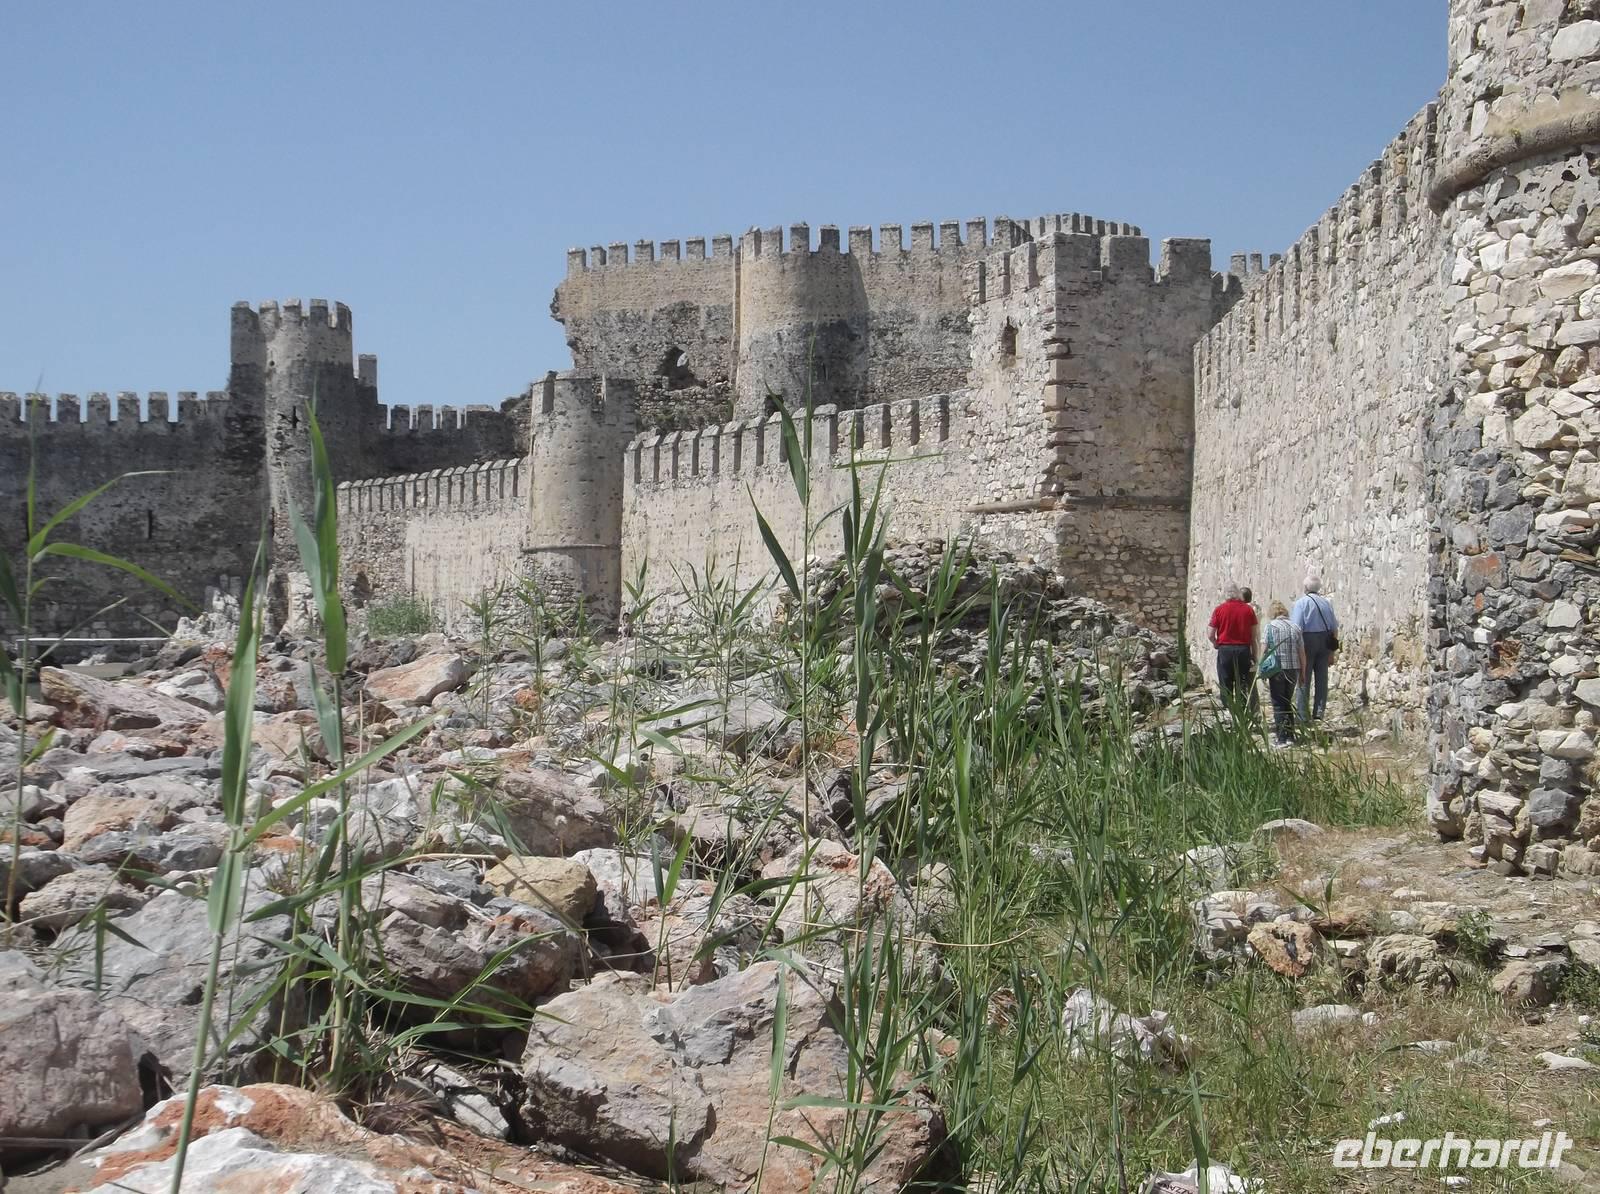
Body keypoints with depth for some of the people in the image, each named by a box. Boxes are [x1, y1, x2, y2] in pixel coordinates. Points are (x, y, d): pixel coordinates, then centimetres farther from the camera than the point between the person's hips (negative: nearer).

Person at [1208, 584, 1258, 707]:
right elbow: (1254, 636, 3)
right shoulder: (1248, 610, 2)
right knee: (1242, 686, 6)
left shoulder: (1219, 610, -4)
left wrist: (1215, 644, 18)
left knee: (1226, 687, 6)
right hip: (1244, 649, 1)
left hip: (1225, 650, -1)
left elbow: (1210, 634, -3)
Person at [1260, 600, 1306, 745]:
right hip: (1294, 669, 4)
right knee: (1288, 702, 18)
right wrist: (1303, 673, 16)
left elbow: (1264, 649, -9)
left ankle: (1282, 738, -2)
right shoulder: (1295, 627, 7)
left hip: (1277, 669, -4)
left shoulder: (1271, 626, -4)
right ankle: (1290, 735, 19)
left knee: (1278, 704, 2)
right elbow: (1302, 653, 8)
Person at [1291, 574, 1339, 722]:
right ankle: (1319, 713, 9)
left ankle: (1304, 717, 2)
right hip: (1325, 642, 4)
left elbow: (1297, 629, -13)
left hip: (1307, 640, -4)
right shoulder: (1327, 603, 8)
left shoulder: (1301, 603, -7)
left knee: (1304, 680, 1)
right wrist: (1332, 652, 17)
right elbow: (1334, 628, 11)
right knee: (1322, 679, 10)